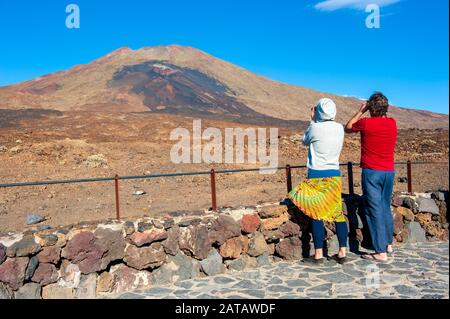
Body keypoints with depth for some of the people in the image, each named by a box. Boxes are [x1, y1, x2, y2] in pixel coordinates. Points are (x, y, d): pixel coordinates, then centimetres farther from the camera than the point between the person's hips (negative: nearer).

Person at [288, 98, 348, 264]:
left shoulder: (315, 128, -12)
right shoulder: (340, 128, 2)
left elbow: (305, 140, 8)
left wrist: (312, 120, 12)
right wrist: (317, 122, 19)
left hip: (316, 176, -4)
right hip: (334, 175, 5)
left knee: (317, 215, 0)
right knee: (338, 213, 10)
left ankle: (318, 254, 5)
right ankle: (342, 252, 14)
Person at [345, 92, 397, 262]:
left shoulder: (366, 123, -11)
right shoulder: (392, 123, 4)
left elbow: (348, 128, 8)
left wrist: (360, 112, 13)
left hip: (372, 171, -6)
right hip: (389, 171, 6)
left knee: (374, 210, -4)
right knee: (385, 207, 19)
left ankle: (381, 252, -4)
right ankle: (388, 243, 32)